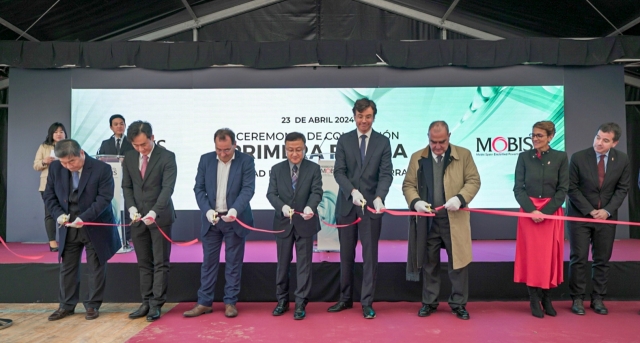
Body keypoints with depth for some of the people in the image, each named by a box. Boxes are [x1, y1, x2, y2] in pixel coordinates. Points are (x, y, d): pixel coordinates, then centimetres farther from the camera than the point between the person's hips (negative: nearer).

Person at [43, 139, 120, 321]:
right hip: (69, 227, 4)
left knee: (96, 268, 6)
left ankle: (93, 305, 20)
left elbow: (104, 198, -19)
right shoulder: (55, 167, -4)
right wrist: (59, 214, -14)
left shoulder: (102, 169, -17)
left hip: (95, 226, -4)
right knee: (67, 267, 12)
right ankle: (66, 305, 26)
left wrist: (84, 218, -27)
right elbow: (49, 195, 3)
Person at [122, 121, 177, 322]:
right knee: (144, 263, 10)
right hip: (138, 217, 5)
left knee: (160, 262, 1)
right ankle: (146, 302, 18)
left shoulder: (167, 157, -10)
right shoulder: (129, 157, 6)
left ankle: (156, 304, 9)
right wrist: (132, 208, -7)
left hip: (160, 216, -4)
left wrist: (154, 212, -28)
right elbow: (127, 186, 10)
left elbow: (168, 188, -17)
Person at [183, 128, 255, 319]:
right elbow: (199, 188, 1)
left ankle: (230, 302, 17)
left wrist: (235, 210, -28)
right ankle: (204, 302, 19)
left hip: (235, 219, -2)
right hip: (211, 219, 3)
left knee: (233, 262, 6)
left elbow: (248, 189, -14)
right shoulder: (205, 159, 2)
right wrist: (207, 210, -15)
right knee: (208, 261, 9)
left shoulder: (246, 160, -7)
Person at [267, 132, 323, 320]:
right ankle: (282, 301, 27)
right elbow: (271, 193, -4)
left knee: (304, 264, 4)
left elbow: (317, 192, -11)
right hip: (283, 223, 2)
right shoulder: (276, 169, 4)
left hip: (305, 223, -2)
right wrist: (282, 206, -25)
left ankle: (300, 304, 13)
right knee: (283, 264, 12)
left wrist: (310, 207, -33)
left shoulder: (314, 168, -1)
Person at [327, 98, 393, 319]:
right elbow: (339, 172, -3)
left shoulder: (383, 142, 3)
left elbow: (386, 174, -6)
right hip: (347, 205, 1)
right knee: (346, 255, 10)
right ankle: (346, 299, 25)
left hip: (371, 206, -1)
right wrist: (352, 191, -20)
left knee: (370, 255, 3)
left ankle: (367, 302, 14)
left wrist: (379, 197, -23)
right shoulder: (344, 140, 5)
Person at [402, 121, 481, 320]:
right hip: (427, 221, 1)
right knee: (429, 263, 10)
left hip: (455, 220, -1)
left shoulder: (463, 155, 2)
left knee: (458, 262, 5)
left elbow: (473, 181, -2)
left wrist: (460, 198, -19)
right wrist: (415, 202, -14)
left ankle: (458, 303, 20)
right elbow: (408, 185, 5)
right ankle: (429, 302, 23)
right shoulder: (417, 158, 6)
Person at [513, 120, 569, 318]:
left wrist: (546, 211, -12)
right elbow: (518, 188, -1)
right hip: (528, 212, 0)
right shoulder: (524, 157, 1)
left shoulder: (560, 157, 1)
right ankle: (534, 300, 11)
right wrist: (532, 210, -14)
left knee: (550, 255, 4)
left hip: (552, 213, 0)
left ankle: (547, 297, 18)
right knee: (531, 255, 2)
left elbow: (563, 189, -1)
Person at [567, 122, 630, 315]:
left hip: (607, 215, 2)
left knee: (602, 260, 7)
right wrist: (590, 210, -12)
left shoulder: (622, 160, -3)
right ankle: (577, 299, 9)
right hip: (580, 215, -2)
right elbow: (572, 188, -8)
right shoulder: (578, 158, -11)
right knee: (579, 258, -1)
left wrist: (607, 210, -11)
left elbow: (622, 188, 1)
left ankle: (598, 299, 18)